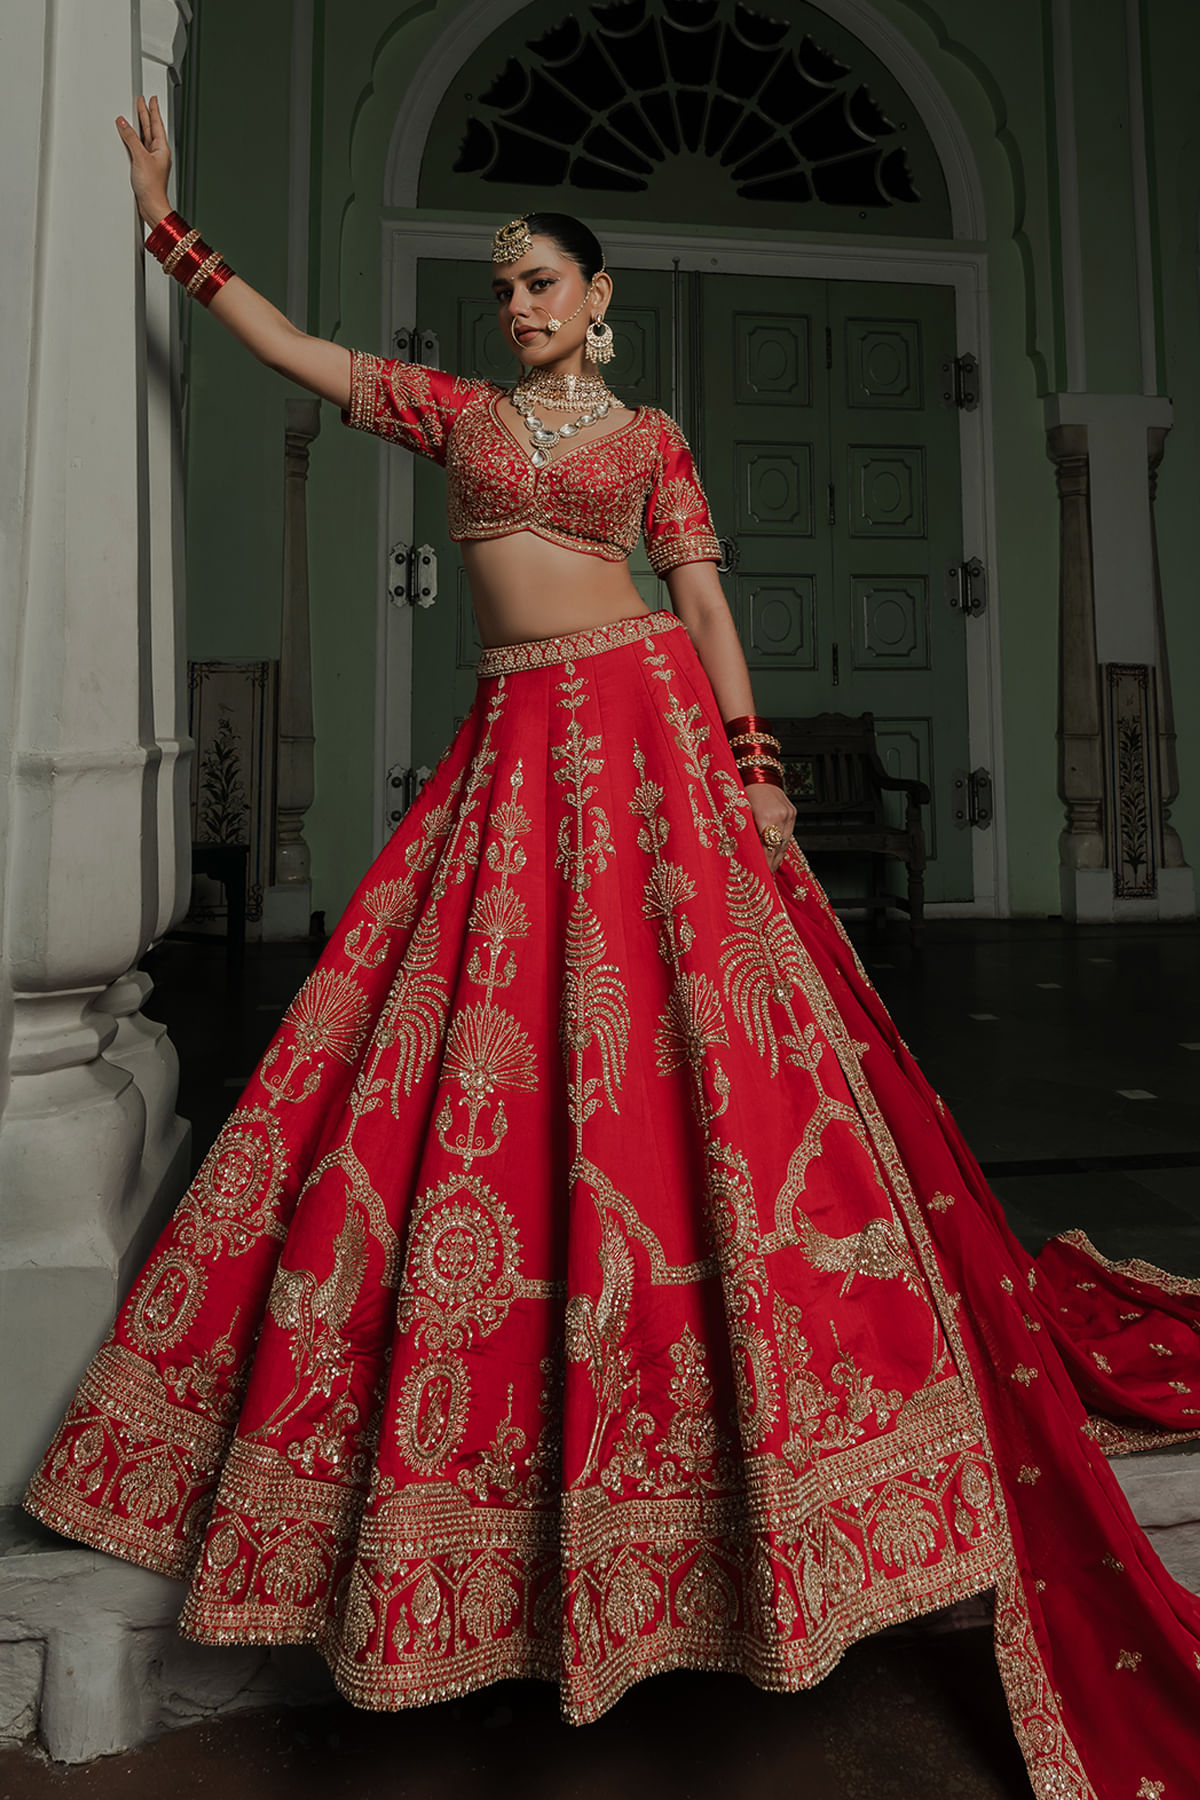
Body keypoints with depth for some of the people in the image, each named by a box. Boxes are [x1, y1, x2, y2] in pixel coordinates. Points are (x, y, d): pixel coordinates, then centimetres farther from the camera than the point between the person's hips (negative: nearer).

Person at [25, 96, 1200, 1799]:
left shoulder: (650, 436, 13)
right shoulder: (453, 406, 20)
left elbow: (705, 601, 5)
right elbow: (285, 341, 21)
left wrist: (751, 767, -5)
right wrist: (166, 218, 18)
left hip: (642, 720, -2)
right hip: (513, 737, 3)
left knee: (688, 1025, -9)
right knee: (478, 1044, -1)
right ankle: (456, 1413, 15)